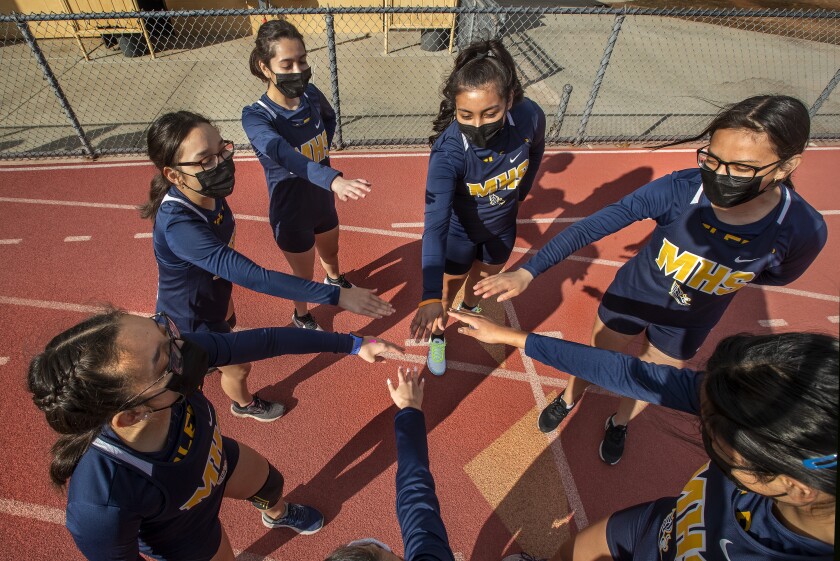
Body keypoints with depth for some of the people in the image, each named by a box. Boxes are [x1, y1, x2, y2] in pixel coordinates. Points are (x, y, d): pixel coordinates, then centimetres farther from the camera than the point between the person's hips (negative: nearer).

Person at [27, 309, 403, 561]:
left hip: (214, 459, 4)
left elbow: (264, 341, -27)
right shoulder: (101, 505, -46)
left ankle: (279, 515, 71)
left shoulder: (177, 349, -40)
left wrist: (352, 344, -17)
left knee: (271, 482, 32)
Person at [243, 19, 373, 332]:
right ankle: (301, 317, 48)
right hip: (290, 212, -5)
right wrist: (335, 180, -64)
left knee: (330, 252, 30)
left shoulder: (310, 94, -10)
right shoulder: (256, 117, -27)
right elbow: (284, 155, -48)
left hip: (322, 200, 5)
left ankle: (334, 280, 66)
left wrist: (324, 150, -1)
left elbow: (330, 117, 14)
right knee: (304, 275, 15)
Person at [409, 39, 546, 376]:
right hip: (458, 232, -4)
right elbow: (435, 224, -45)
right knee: (448, 289, 16)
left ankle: (469, 309, 64)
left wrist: (520, 192, 9)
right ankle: (438, 336, 49)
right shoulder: (447, 152, -38)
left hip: (501, 227, 4)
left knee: (484, 278, 29)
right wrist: (430, 297, -53)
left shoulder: (530, 117, -28)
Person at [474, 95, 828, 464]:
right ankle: (569, 399, 57)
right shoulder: (679, 189, -33)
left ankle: (619, 423, 60)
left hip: (686, 325, 2)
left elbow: (776, 274, -3)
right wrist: (528, 272, -43)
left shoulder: (803, 230, -28)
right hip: (629, 297, -1)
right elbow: (588, 228, -35)